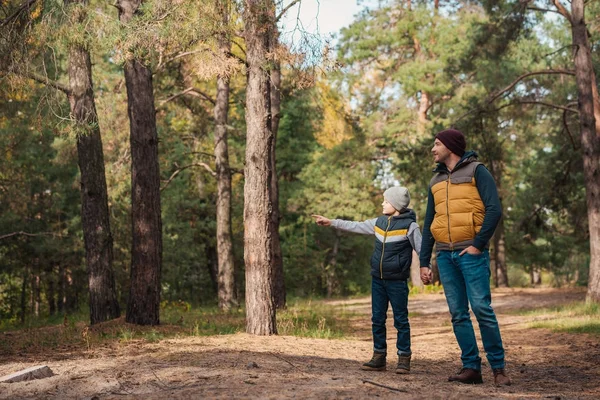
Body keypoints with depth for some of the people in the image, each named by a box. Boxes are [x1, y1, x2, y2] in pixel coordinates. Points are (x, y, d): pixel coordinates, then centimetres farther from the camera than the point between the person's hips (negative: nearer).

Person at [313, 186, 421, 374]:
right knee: (377, 319, 7)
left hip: (397, 281, -6)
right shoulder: (379, 222, 9)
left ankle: (404, 358, 5)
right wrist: (331, 222, 13)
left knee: (401, 320, -1)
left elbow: (421, 248, -7)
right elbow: (355, 226, 15)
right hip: (378, 279, 6)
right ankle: (379, 356, 14)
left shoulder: (409, 225, -7)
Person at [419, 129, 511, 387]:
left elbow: (494, 210, -8)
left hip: (471, 253, -6)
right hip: (445, 256, 6)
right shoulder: (436, 180, 18)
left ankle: (498, 368, -3)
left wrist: (478, 245, -13)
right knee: (458, 314, 3)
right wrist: (424, 262, 14)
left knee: (482, 309, -11)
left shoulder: (476, 171, 1)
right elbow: (428, 224, 19)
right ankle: (471, 367, 8)